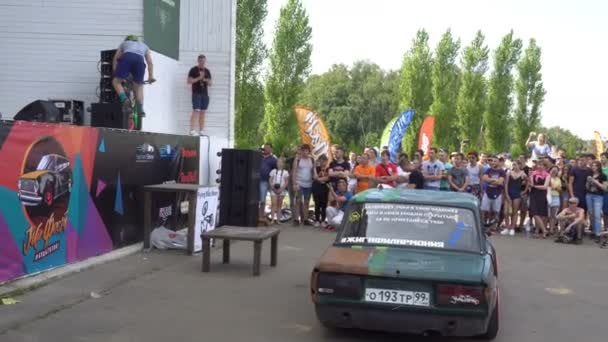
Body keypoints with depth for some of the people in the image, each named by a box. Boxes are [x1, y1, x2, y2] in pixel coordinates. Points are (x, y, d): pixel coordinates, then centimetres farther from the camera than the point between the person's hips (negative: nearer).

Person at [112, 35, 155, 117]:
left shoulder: (124, 43, 38)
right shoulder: (144, 46, 40)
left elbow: (115, 59, 26)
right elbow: (150, 63, 25)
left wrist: (115, 73, 26)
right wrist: (151, 76, 21)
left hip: (127, 57, -1)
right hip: (140, 60, 2)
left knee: (116, 81, 6)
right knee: (139, 86, 14)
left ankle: (125, 100, -19)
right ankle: (140, 109, 1)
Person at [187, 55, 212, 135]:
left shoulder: (207, 71, 16)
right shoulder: (193, 70, 1)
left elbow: (210, 83, 17)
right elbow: (189, 81, -5)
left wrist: (207, 81, -5)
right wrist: (199, 78, -15)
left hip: (205, 94, 5)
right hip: (196, 93, -5)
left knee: (203, 112, 5)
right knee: (196, 111, -15)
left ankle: (201, 131, 9)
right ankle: (192, 130, -19)